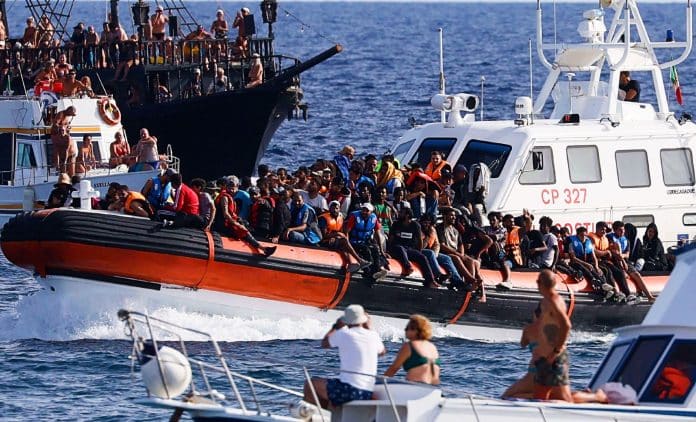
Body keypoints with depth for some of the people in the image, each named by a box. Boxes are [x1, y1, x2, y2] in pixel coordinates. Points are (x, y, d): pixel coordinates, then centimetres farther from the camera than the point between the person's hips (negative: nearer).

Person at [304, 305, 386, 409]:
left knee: (310, 385, 14)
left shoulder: (343, 334, -7)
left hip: (348, 389, -6)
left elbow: (324, 344, 15)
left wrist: (336, 326, 29)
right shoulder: (373, 336, 6)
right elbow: (382, 351, 31)